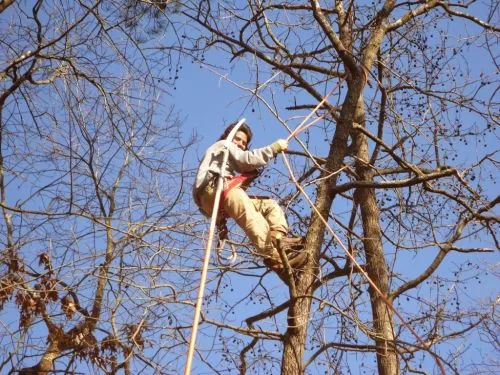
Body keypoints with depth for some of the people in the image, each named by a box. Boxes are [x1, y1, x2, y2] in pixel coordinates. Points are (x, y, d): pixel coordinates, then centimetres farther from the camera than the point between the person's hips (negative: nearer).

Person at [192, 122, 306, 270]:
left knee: (269, 205, 2)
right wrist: (275, 147, 1)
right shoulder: (223, 145, 19)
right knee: (250, 216, -31)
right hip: (214, 190, -9)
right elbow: (247, 159, 0)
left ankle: (279, 239, -24)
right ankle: (272, 255, -49)